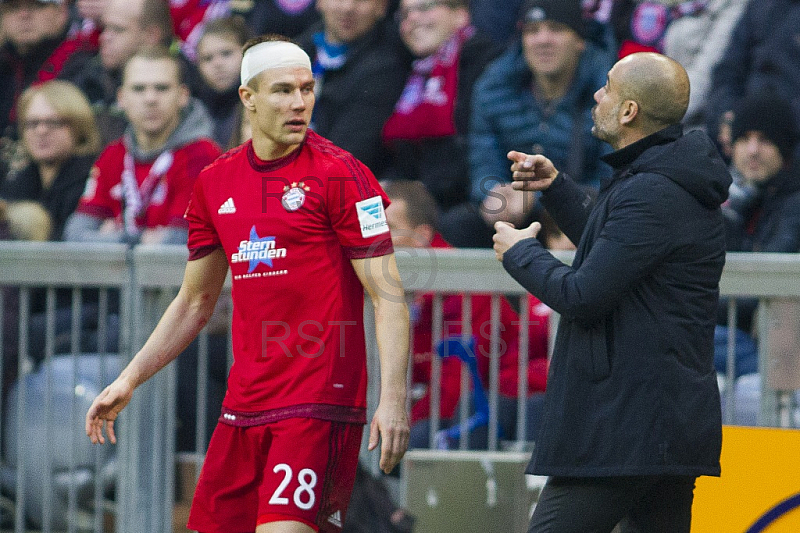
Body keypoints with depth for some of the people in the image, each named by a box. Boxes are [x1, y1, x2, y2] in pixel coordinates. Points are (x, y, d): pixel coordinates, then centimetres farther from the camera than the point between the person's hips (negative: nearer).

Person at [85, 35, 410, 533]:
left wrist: (393, 398, -19)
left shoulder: (341, 174, -6)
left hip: (320, 406, -6)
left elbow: (389, 294, -9)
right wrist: (129, 380, 18)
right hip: (243, 407, 6)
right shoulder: (215, 183, 12)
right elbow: (195, 303, 23)